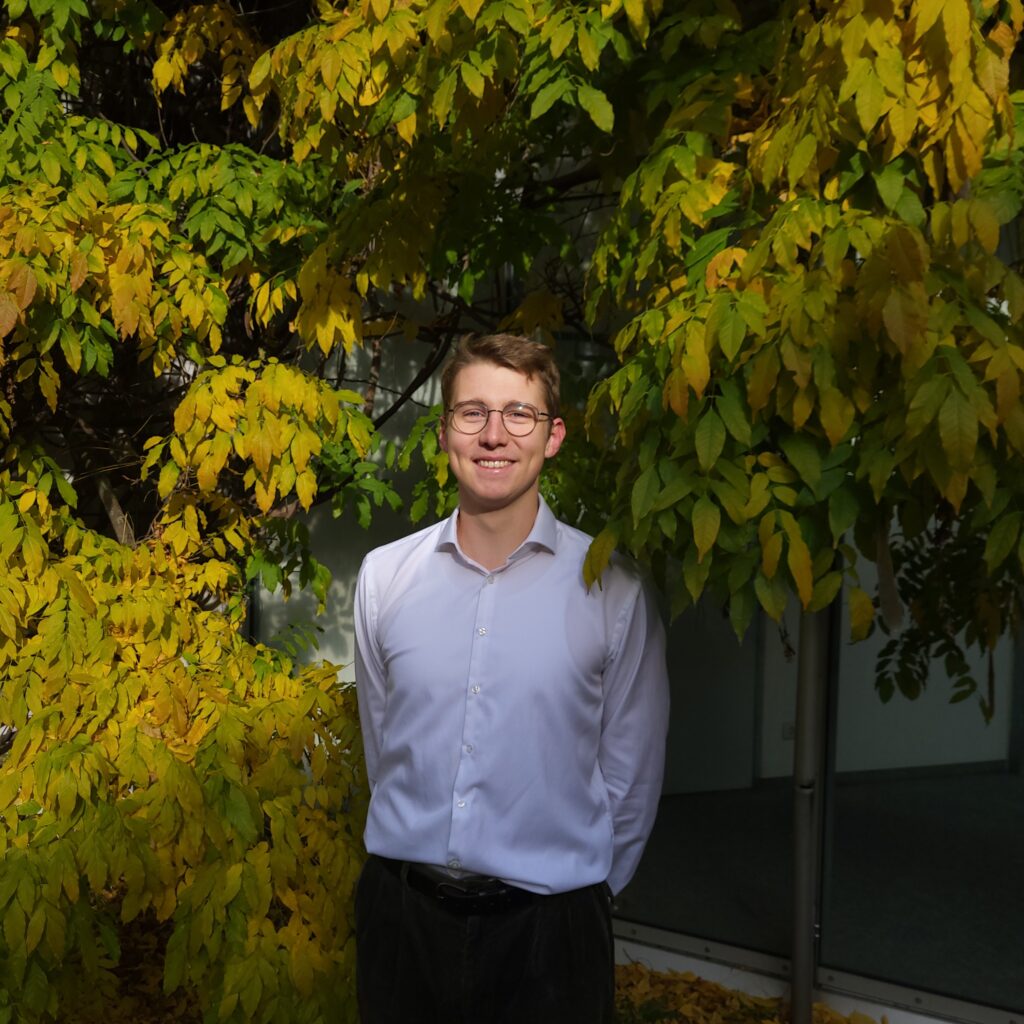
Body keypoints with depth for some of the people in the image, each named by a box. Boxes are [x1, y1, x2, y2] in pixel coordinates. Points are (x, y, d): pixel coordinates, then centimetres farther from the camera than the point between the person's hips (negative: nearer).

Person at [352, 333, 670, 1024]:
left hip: (548, 923, -2)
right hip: (403, 910, 3)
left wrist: (582, 894, 5)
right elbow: (381, 740, 9)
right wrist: (422, 856, 13)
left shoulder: (613, 589, -9)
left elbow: (630, 774, -2)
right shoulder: (383, 576, -1)